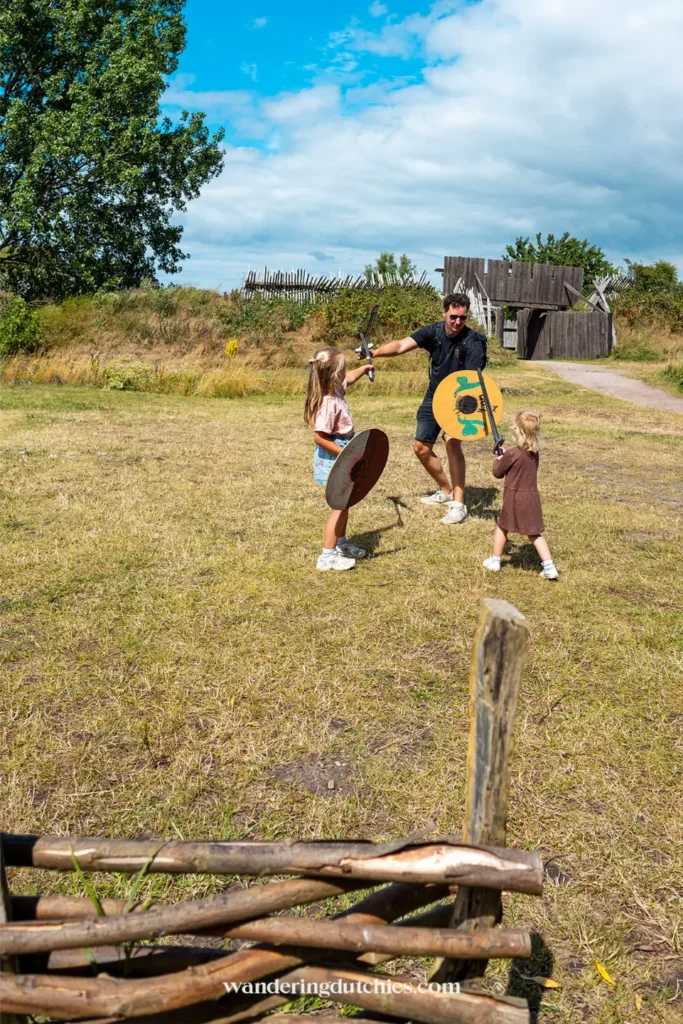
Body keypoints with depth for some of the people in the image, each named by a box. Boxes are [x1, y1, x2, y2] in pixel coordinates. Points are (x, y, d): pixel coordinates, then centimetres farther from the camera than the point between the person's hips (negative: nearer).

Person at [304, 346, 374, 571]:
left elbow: (349, 379, 27)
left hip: (341, 458, 10)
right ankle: (328, 556, 0)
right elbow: (319, 437, -28)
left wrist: (364, 367, 34)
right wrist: (344, 454, -27)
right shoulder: (329, 403, -27)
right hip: (333, 460, -10)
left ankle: (341, 543, 37)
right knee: (340, 506, -5)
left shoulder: (336, 390, 2)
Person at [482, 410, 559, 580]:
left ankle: (495, 561, 27)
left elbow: (497, 473, -5)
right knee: (534, 533, 11)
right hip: (532, 497, 5)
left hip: (514, 497, -5)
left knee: (502, 527, 17)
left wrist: (497, 461, 15)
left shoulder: (511, 454, -18)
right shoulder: (535, 453, 2)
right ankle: (549, 567, 2)